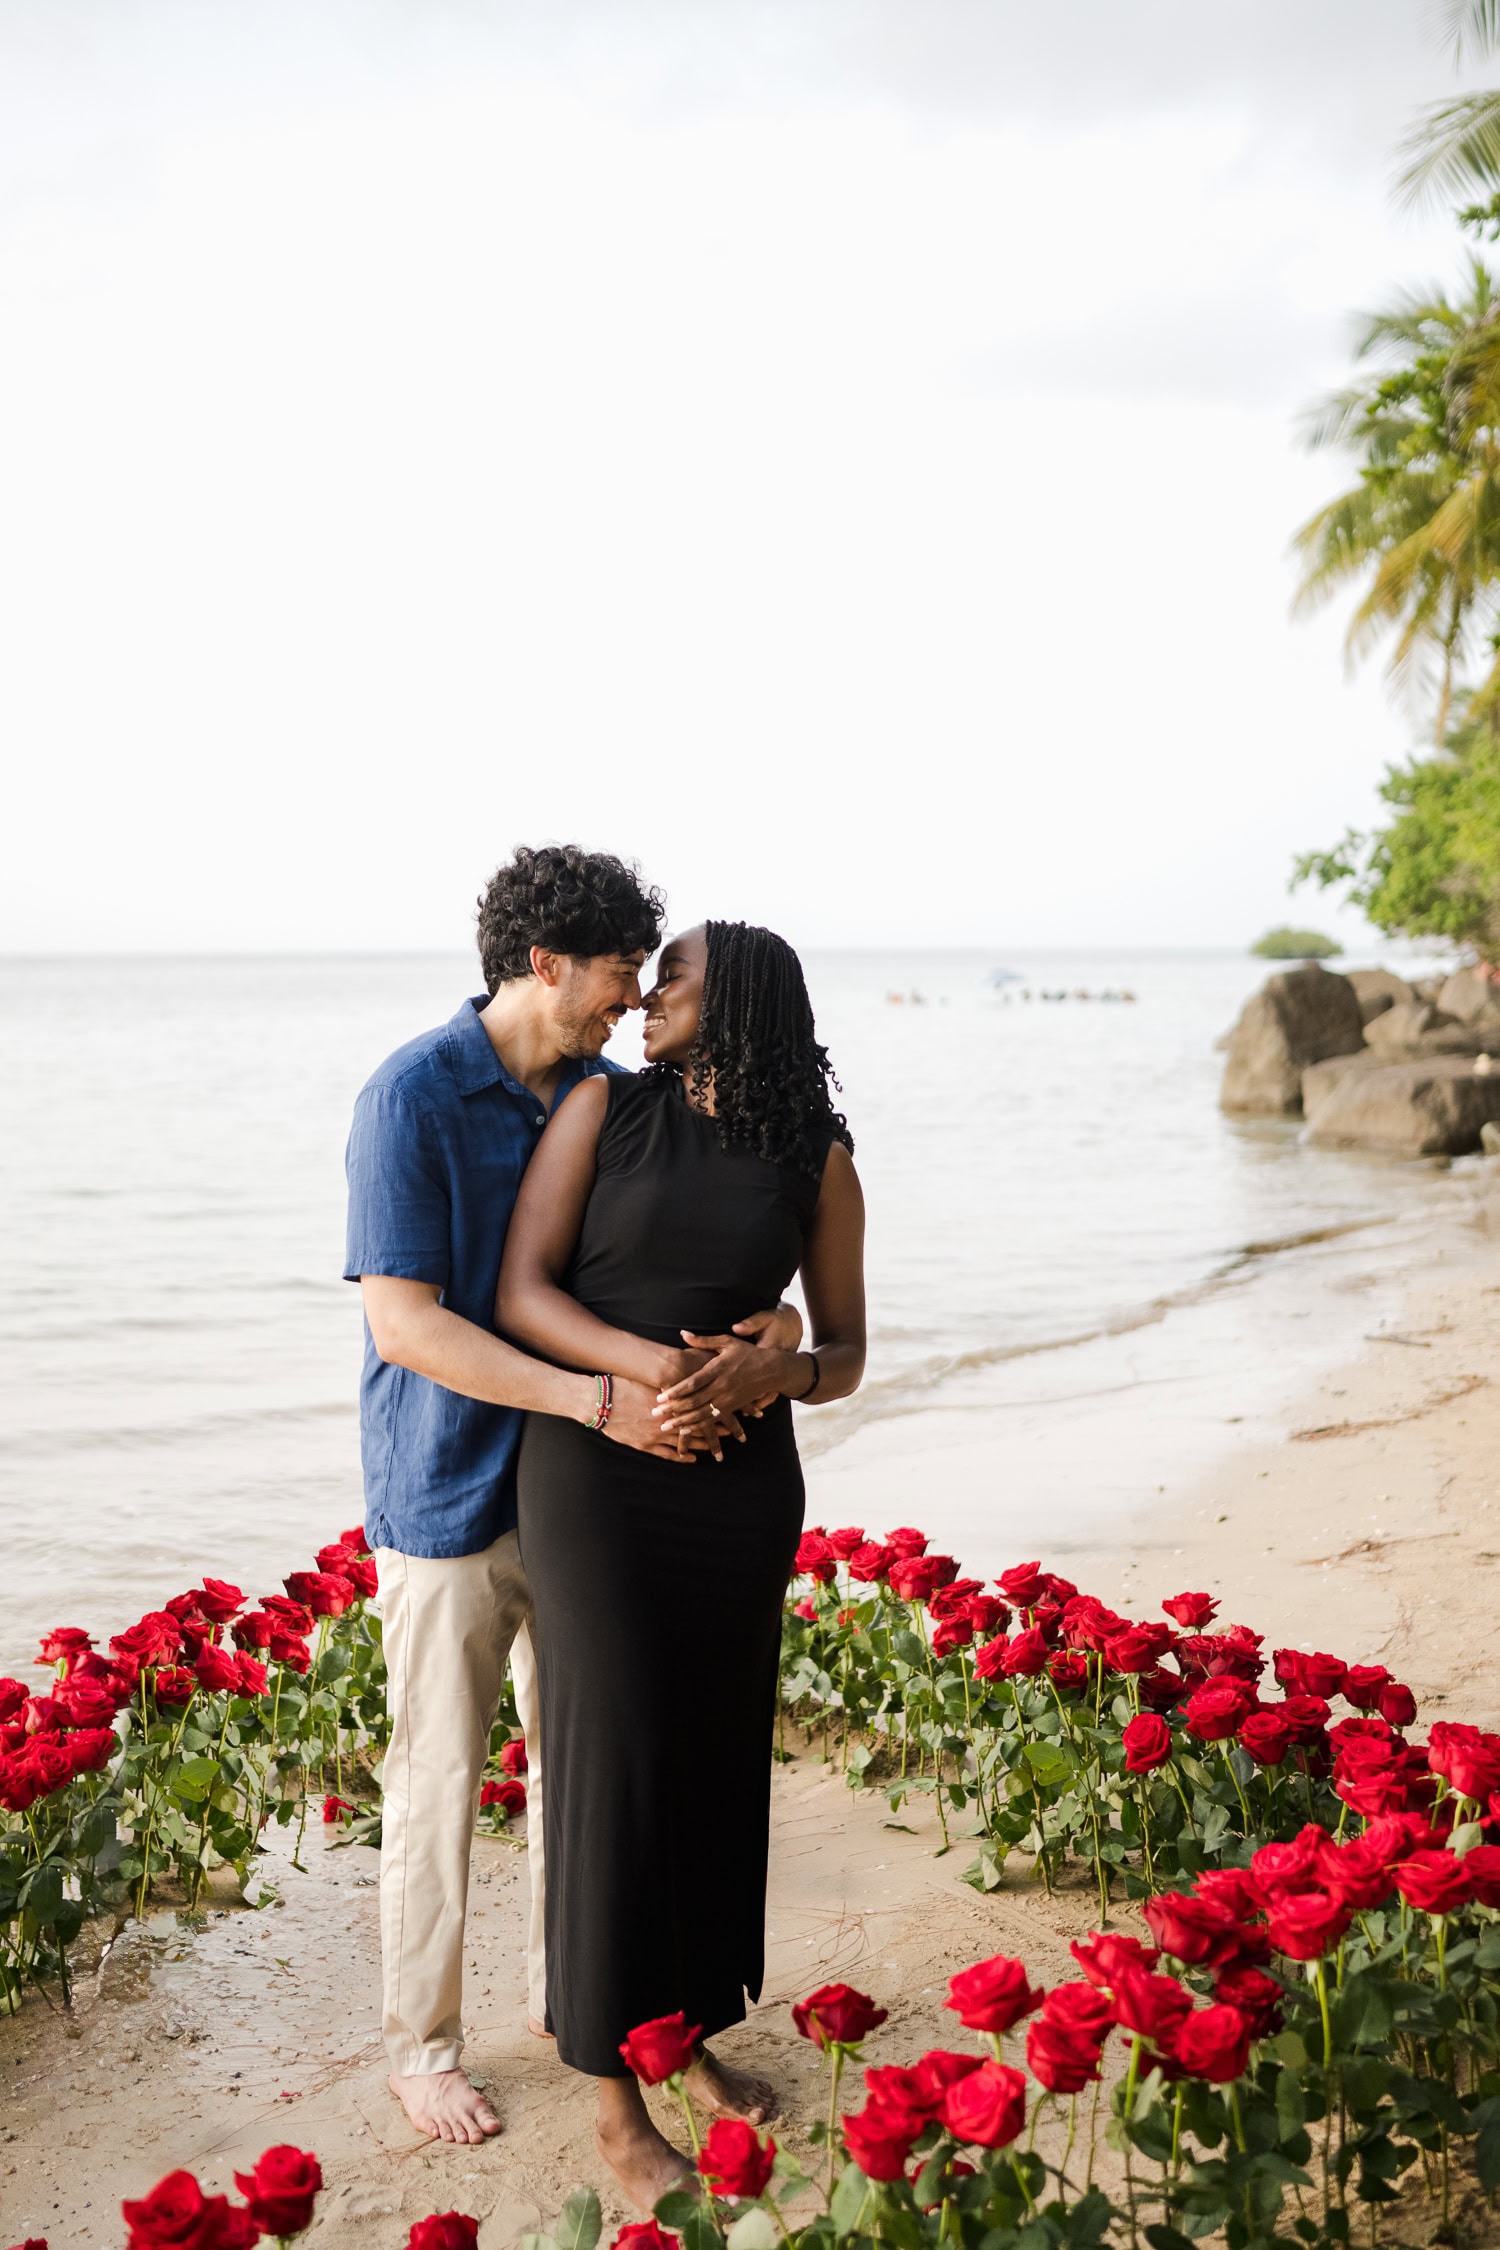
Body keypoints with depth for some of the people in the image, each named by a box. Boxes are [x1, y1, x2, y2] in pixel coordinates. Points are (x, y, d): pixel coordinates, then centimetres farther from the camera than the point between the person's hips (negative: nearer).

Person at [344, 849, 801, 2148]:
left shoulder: (614, 1099, 3)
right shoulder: (414, 1097, -17)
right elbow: (402, 1324, -23)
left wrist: (776, 1321, -15)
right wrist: (601, 1398, -29)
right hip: (450, 1500, -6)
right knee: (441, 1781, 5)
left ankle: (566, 1994, 36)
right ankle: (421, 2043, 24)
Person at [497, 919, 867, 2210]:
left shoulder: (819, 1161, 1)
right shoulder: (606, 1109, -4)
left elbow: (845, 1356, 5)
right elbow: (521, 1294, -9)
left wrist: (765, 1372, -18)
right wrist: (656, 1367, -25)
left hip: (743, 1487, 3)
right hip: (598, 1472, -2)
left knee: (721, 1755, 12)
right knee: (615, 1757, -1)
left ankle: (698, 2035, 33)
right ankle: (615, 2094, 14)